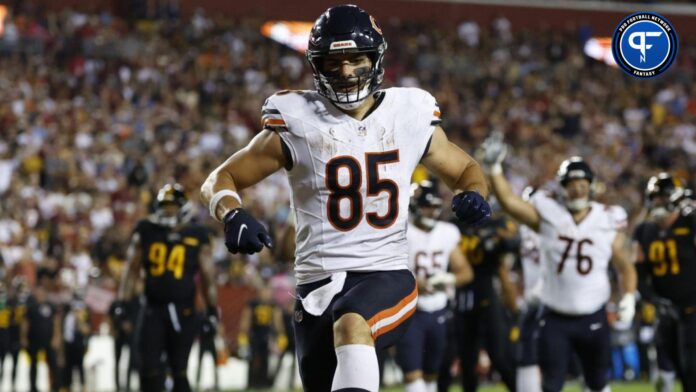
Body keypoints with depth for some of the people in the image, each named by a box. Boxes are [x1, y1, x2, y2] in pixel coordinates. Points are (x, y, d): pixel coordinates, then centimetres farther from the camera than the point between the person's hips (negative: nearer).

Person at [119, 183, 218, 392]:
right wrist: (123, 302, 3)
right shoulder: (146, 231, 4)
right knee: (149, 369, -5)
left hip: (183, 311, -1)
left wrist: (212, 311, 2)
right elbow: (132, 269, 9)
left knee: (179, 371, 2)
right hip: (154, 310, 1)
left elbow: (207, 277, 5)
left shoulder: (197, 236, 1)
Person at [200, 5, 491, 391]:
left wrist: (473, 194, -3)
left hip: (387, 276, -1)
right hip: (318, 285, 1)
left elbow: (465, 170, 21)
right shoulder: (297, 125, 1)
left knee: (351, 325, -35)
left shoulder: (409, 118, 6)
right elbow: (219, 180, 6)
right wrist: (233, 217, -17)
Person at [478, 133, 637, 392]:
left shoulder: (607, 221, 1)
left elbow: (624, 267, 8)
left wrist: (629, 297, -8)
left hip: (593, 318, 1)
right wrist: (493, 168, -23)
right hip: (555, 318, -1)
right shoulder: (548, 214, -2)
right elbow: (509, 201, -12)